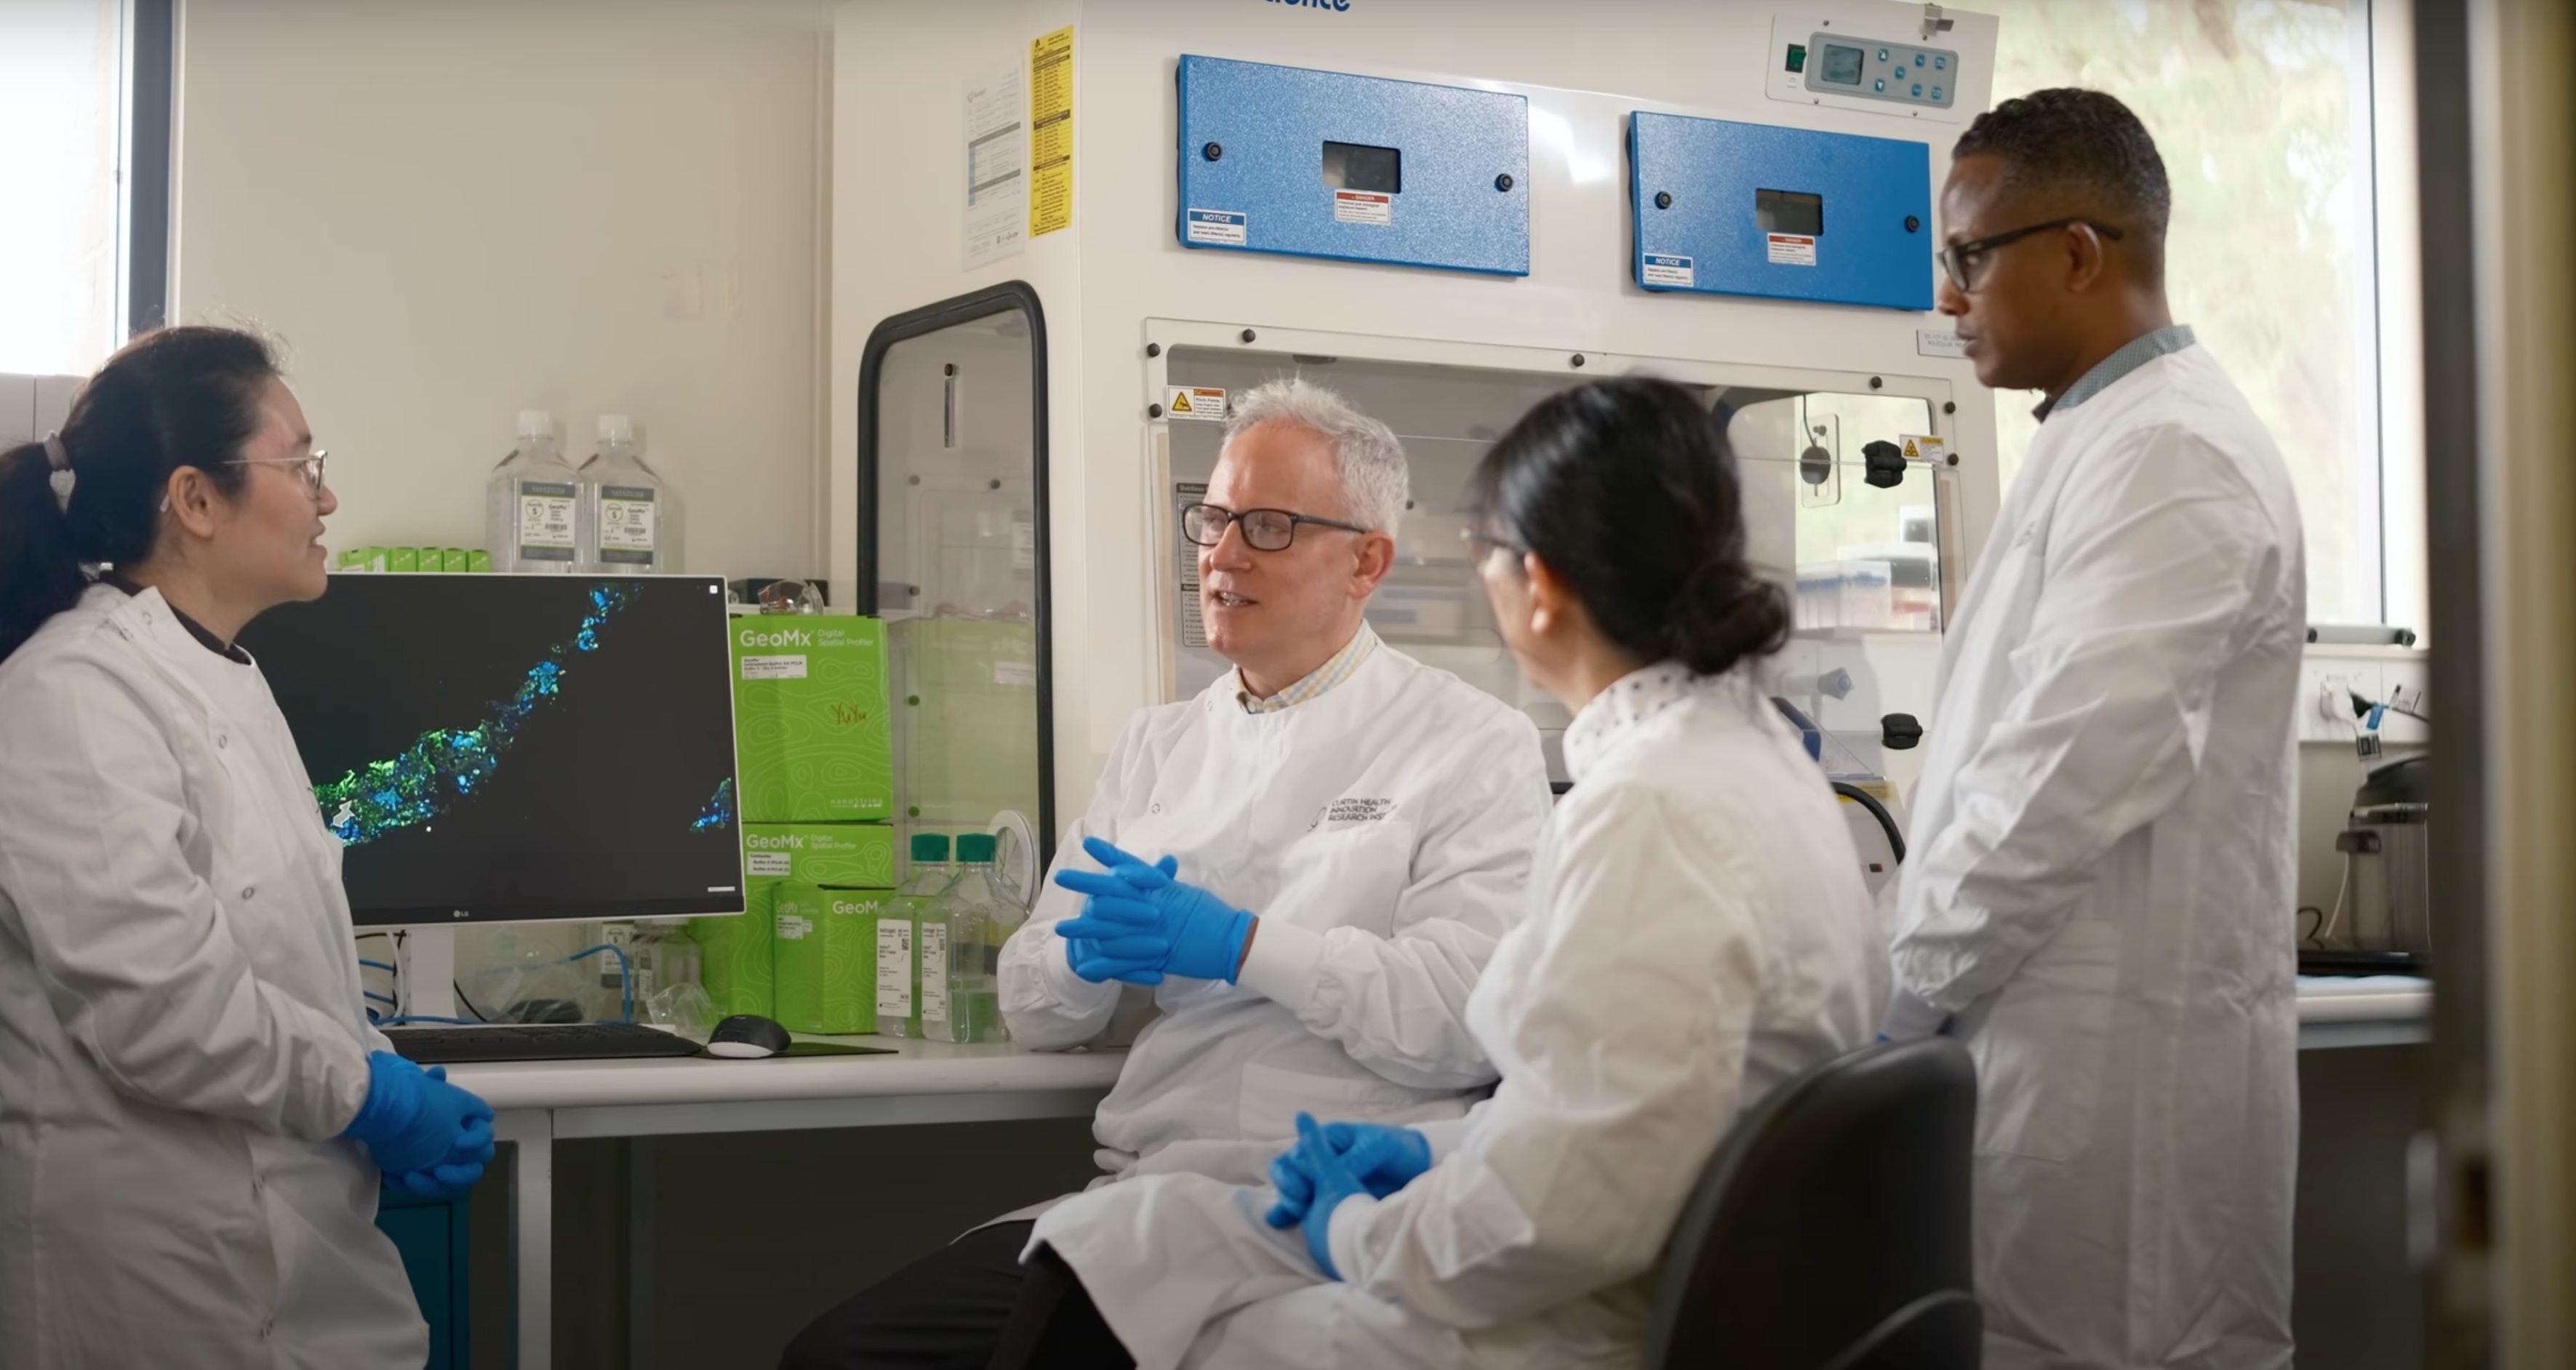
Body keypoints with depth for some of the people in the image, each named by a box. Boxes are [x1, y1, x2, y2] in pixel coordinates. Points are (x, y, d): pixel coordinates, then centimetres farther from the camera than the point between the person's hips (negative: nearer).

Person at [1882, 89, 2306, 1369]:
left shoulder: (2168, 455, -14)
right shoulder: (2106, 436, 17)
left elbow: (2068, 781, -22)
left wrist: (1893, 997, -12)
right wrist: (1910, 970, 14)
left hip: (2117, 1057, -9)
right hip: (2076, 1032, 9)